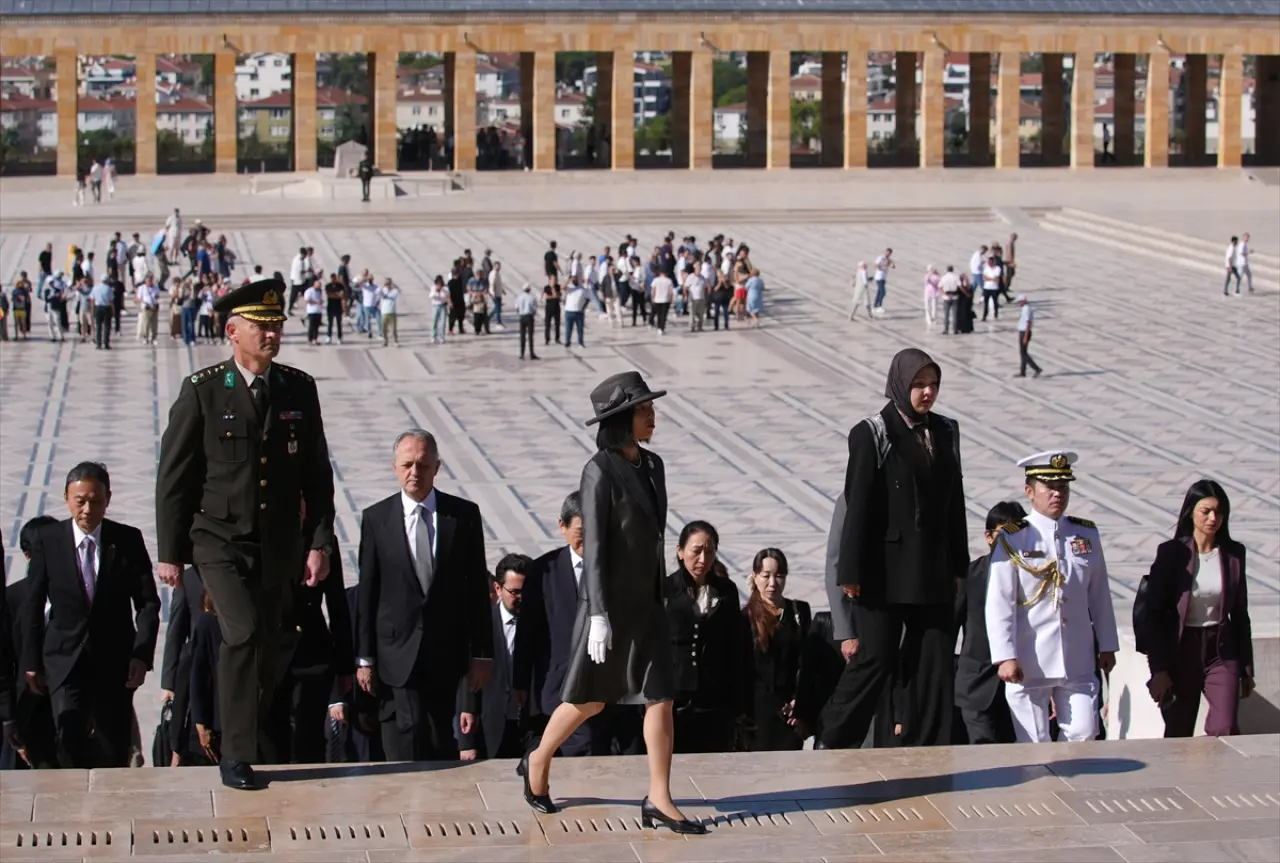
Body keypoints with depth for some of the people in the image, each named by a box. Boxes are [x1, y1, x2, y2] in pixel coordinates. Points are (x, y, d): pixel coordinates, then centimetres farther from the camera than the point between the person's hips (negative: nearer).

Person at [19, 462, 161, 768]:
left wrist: (142, 654, -11)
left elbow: (148, 602, 1)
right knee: (70, 736, -18)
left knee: (114, 754, 3)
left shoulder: (128, 540, -1)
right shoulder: (47, 540, -2)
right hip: (65, 659, -1)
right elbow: (32, 606, 4)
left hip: (115, 661, 1)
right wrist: (31, 662, 2)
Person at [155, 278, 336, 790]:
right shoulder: (203, 391, -5)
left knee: (267, 645, 8)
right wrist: (170, 552, -3)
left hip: (279, 544, 4)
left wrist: (319, 542, 2)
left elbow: (316, 473, 9)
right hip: (221, 539, -4)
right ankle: (236, 754, -12)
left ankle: (254, 739, 26)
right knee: (244, 633, -20)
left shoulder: (299, 389, 5)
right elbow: (173, 476, -2)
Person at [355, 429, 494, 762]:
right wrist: (364, 657, 0)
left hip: (446, 652, 1)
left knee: (440, 740, 7)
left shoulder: (464, 515, 2)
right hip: (398, 651, -1)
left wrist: (482, 653, 2)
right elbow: (367, 592, 2)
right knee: (411, 732, -11)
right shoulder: (376, 518, 1)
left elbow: (478, 586, 4)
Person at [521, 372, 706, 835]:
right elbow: (593, 545, -17)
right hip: (611, 600, -6)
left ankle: (659, 800, 2)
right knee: (589, 701, 8)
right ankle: (537, 763, 31)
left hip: (646, 602, 6)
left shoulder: (652, 466, 8)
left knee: (661, 698, -1)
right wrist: (599, 616, -20)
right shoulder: (600, 471, -14)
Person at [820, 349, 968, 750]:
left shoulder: (945, 432, 10)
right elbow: (858, 506, -9)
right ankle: (834, 741, 14)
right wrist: (852, 572, -12)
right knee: (877, 658, -1)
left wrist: (958, 565, 13)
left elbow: (955, 501, 14)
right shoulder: (872, 435, -6)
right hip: (885, 570, -5)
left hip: (933, 571, 5)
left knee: (935, 660, 3)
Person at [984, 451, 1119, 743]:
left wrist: (1107, 645, 16)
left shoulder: (1087, 535, 8)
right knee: (1033, 744, 0)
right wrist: (1005, 657, -15)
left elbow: (1099, 595, 15)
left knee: (1084, 733, 0)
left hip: (1078, 661, 4)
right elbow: (999, 604, -9)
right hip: (1029, 662, -4)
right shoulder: (1012, 540, -5)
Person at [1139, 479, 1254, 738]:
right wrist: (1159, 668, -11)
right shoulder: (1172, 552, -6)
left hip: (1221, 651, 2)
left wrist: (1247, 667, 12)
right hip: (1180, 651, -2)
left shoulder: (1234, 554, 3)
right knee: (1179, 736, 7)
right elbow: (1154, 614, -6)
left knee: (1225, 731, -15)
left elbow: (1240, 613, 11)